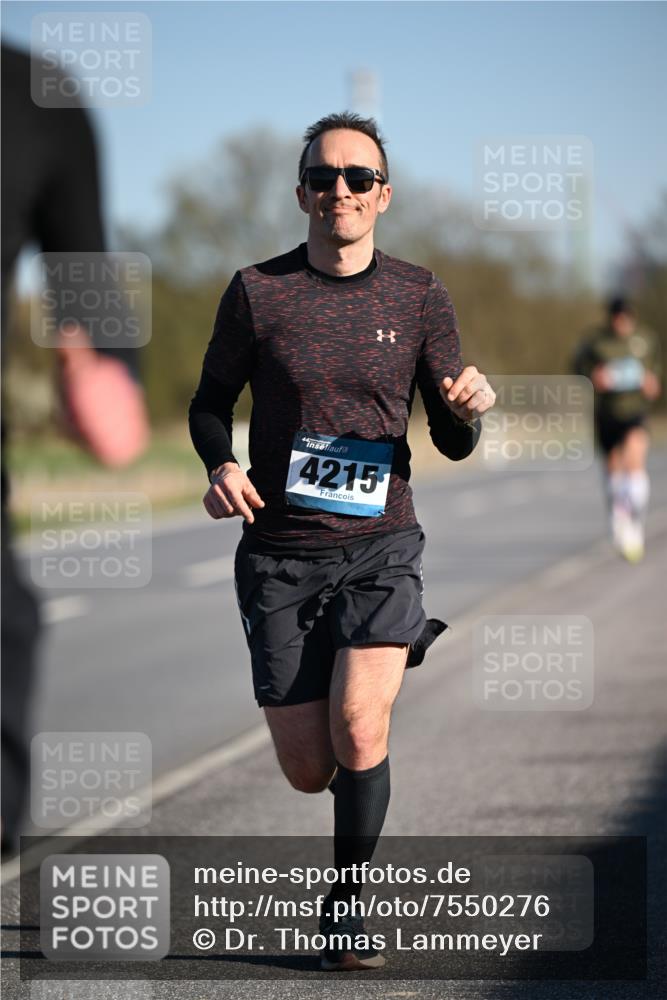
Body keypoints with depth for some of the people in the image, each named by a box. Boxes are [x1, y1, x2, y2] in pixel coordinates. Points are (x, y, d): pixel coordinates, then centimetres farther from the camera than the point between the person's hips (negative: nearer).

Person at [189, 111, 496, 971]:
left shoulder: (418, 296, 2)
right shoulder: (257, 292, -1)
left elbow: (452, 444, 6)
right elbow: (210, 401, 10)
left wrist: (466, 410, -17)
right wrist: (220, 464, -11)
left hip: (381, 546, 0)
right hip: (280, 553, 0)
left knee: (359, 726, -21)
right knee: (308, 770, 1)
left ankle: (346, 906, -1)